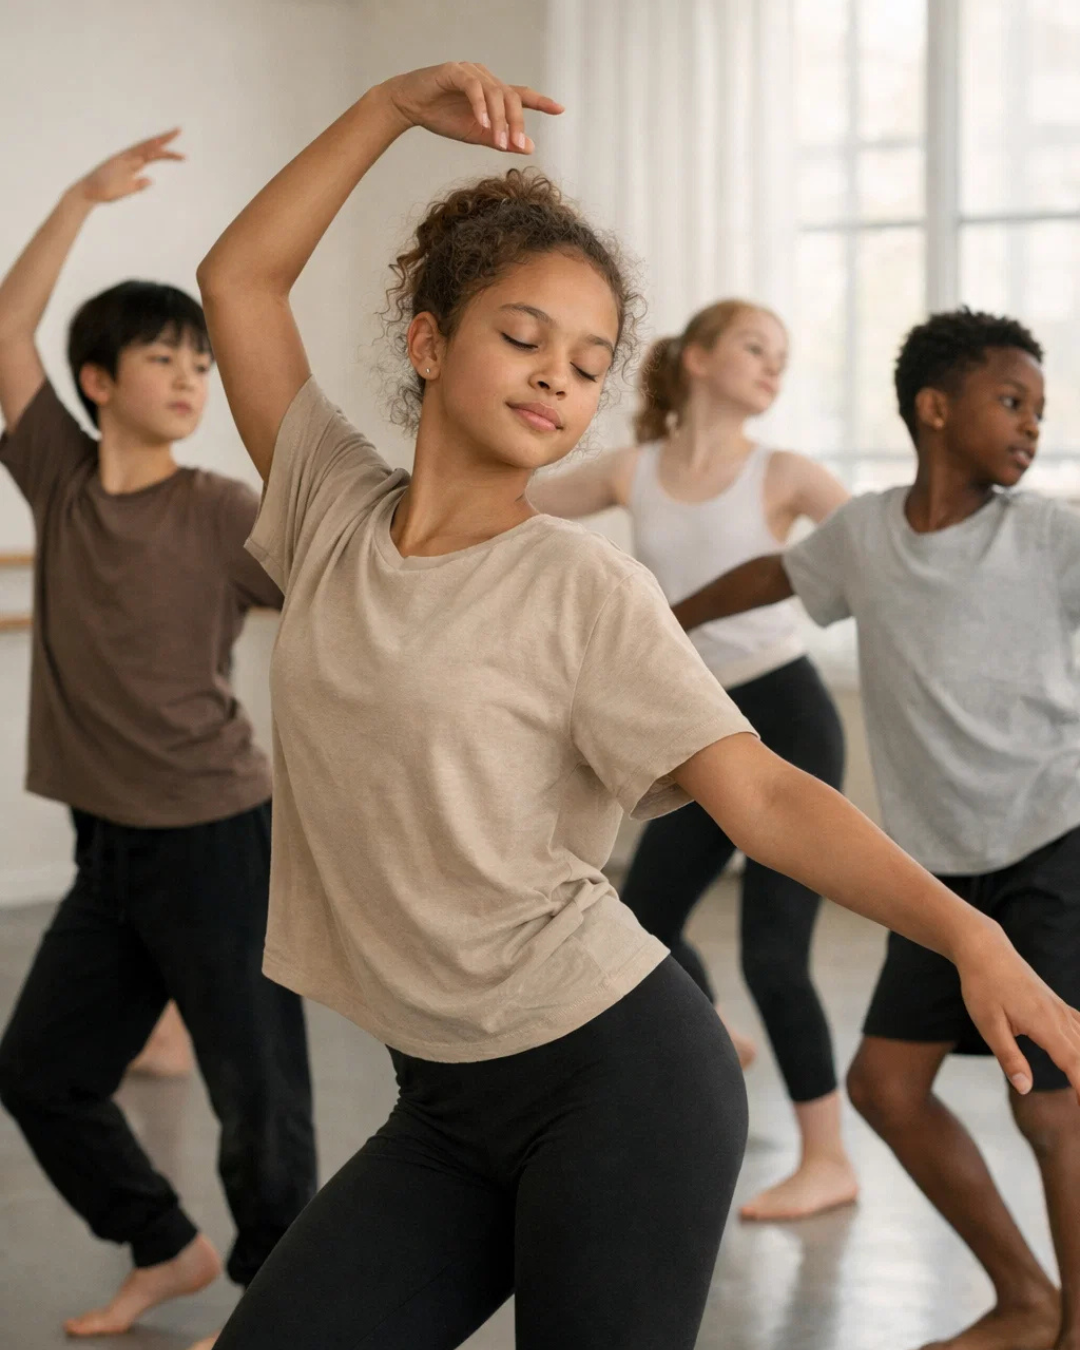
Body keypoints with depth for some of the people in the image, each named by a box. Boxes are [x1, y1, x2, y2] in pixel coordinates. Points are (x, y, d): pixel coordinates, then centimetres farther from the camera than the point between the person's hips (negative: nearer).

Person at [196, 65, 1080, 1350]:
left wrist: (968, 935, -28)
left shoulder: (581, 587, -9)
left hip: (618, 1080, -5)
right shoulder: (338, 515, 5)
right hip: (446, 1104, 5)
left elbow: (761, 795, -16)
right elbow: (236, 280, 7)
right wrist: (392, 106, 0)